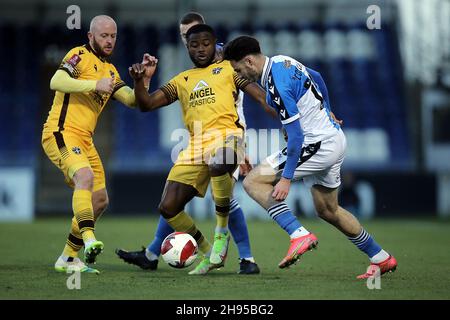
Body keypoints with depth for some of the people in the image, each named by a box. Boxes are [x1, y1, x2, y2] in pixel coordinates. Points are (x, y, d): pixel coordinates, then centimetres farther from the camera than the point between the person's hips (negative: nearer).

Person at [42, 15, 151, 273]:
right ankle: (89, 240, -47)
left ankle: (68, 258, 17)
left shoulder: (110, 70, 21)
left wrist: (145, 79, -5)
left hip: (84, 140, 9)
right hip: (61, 133, -9)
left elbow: (132, 99, 11)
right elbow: (56, 82, -20)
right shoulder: (80, 55, -4)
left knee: (100, 200, 7)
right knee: (86, 175, -33)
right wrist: (94, 84, -25)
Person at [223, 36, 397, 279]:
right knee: (328, 210, 23)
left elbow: (296, 135, -24)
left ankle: (299, 235, -17)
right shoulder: (283, 61, 6)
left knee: (253, 181, -10)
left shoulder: (276, 85, -23)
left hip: (318, 146, -10)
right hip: (334, 138, 10)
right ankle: (382, 258, 32)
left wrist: (286, 178, -21)